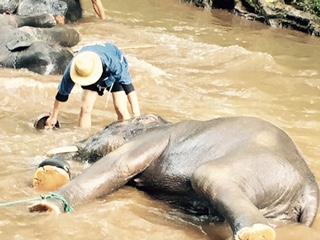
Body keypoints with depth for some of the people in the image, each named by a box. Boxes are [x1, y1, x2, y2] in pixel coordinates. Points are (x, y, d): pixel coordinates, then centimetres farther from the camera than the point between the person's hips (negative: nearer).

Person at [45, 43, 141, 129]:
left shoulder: (112, 62, -45)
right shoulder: (73, 68, -34)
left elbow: (128, 85, -38)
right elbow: (63, 93, -19)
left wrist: (136, 112, -40)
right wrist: (53, 116, -8)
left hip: (115, 75, -3)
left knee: (121, 110, -15)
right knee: (85, 109, -10)